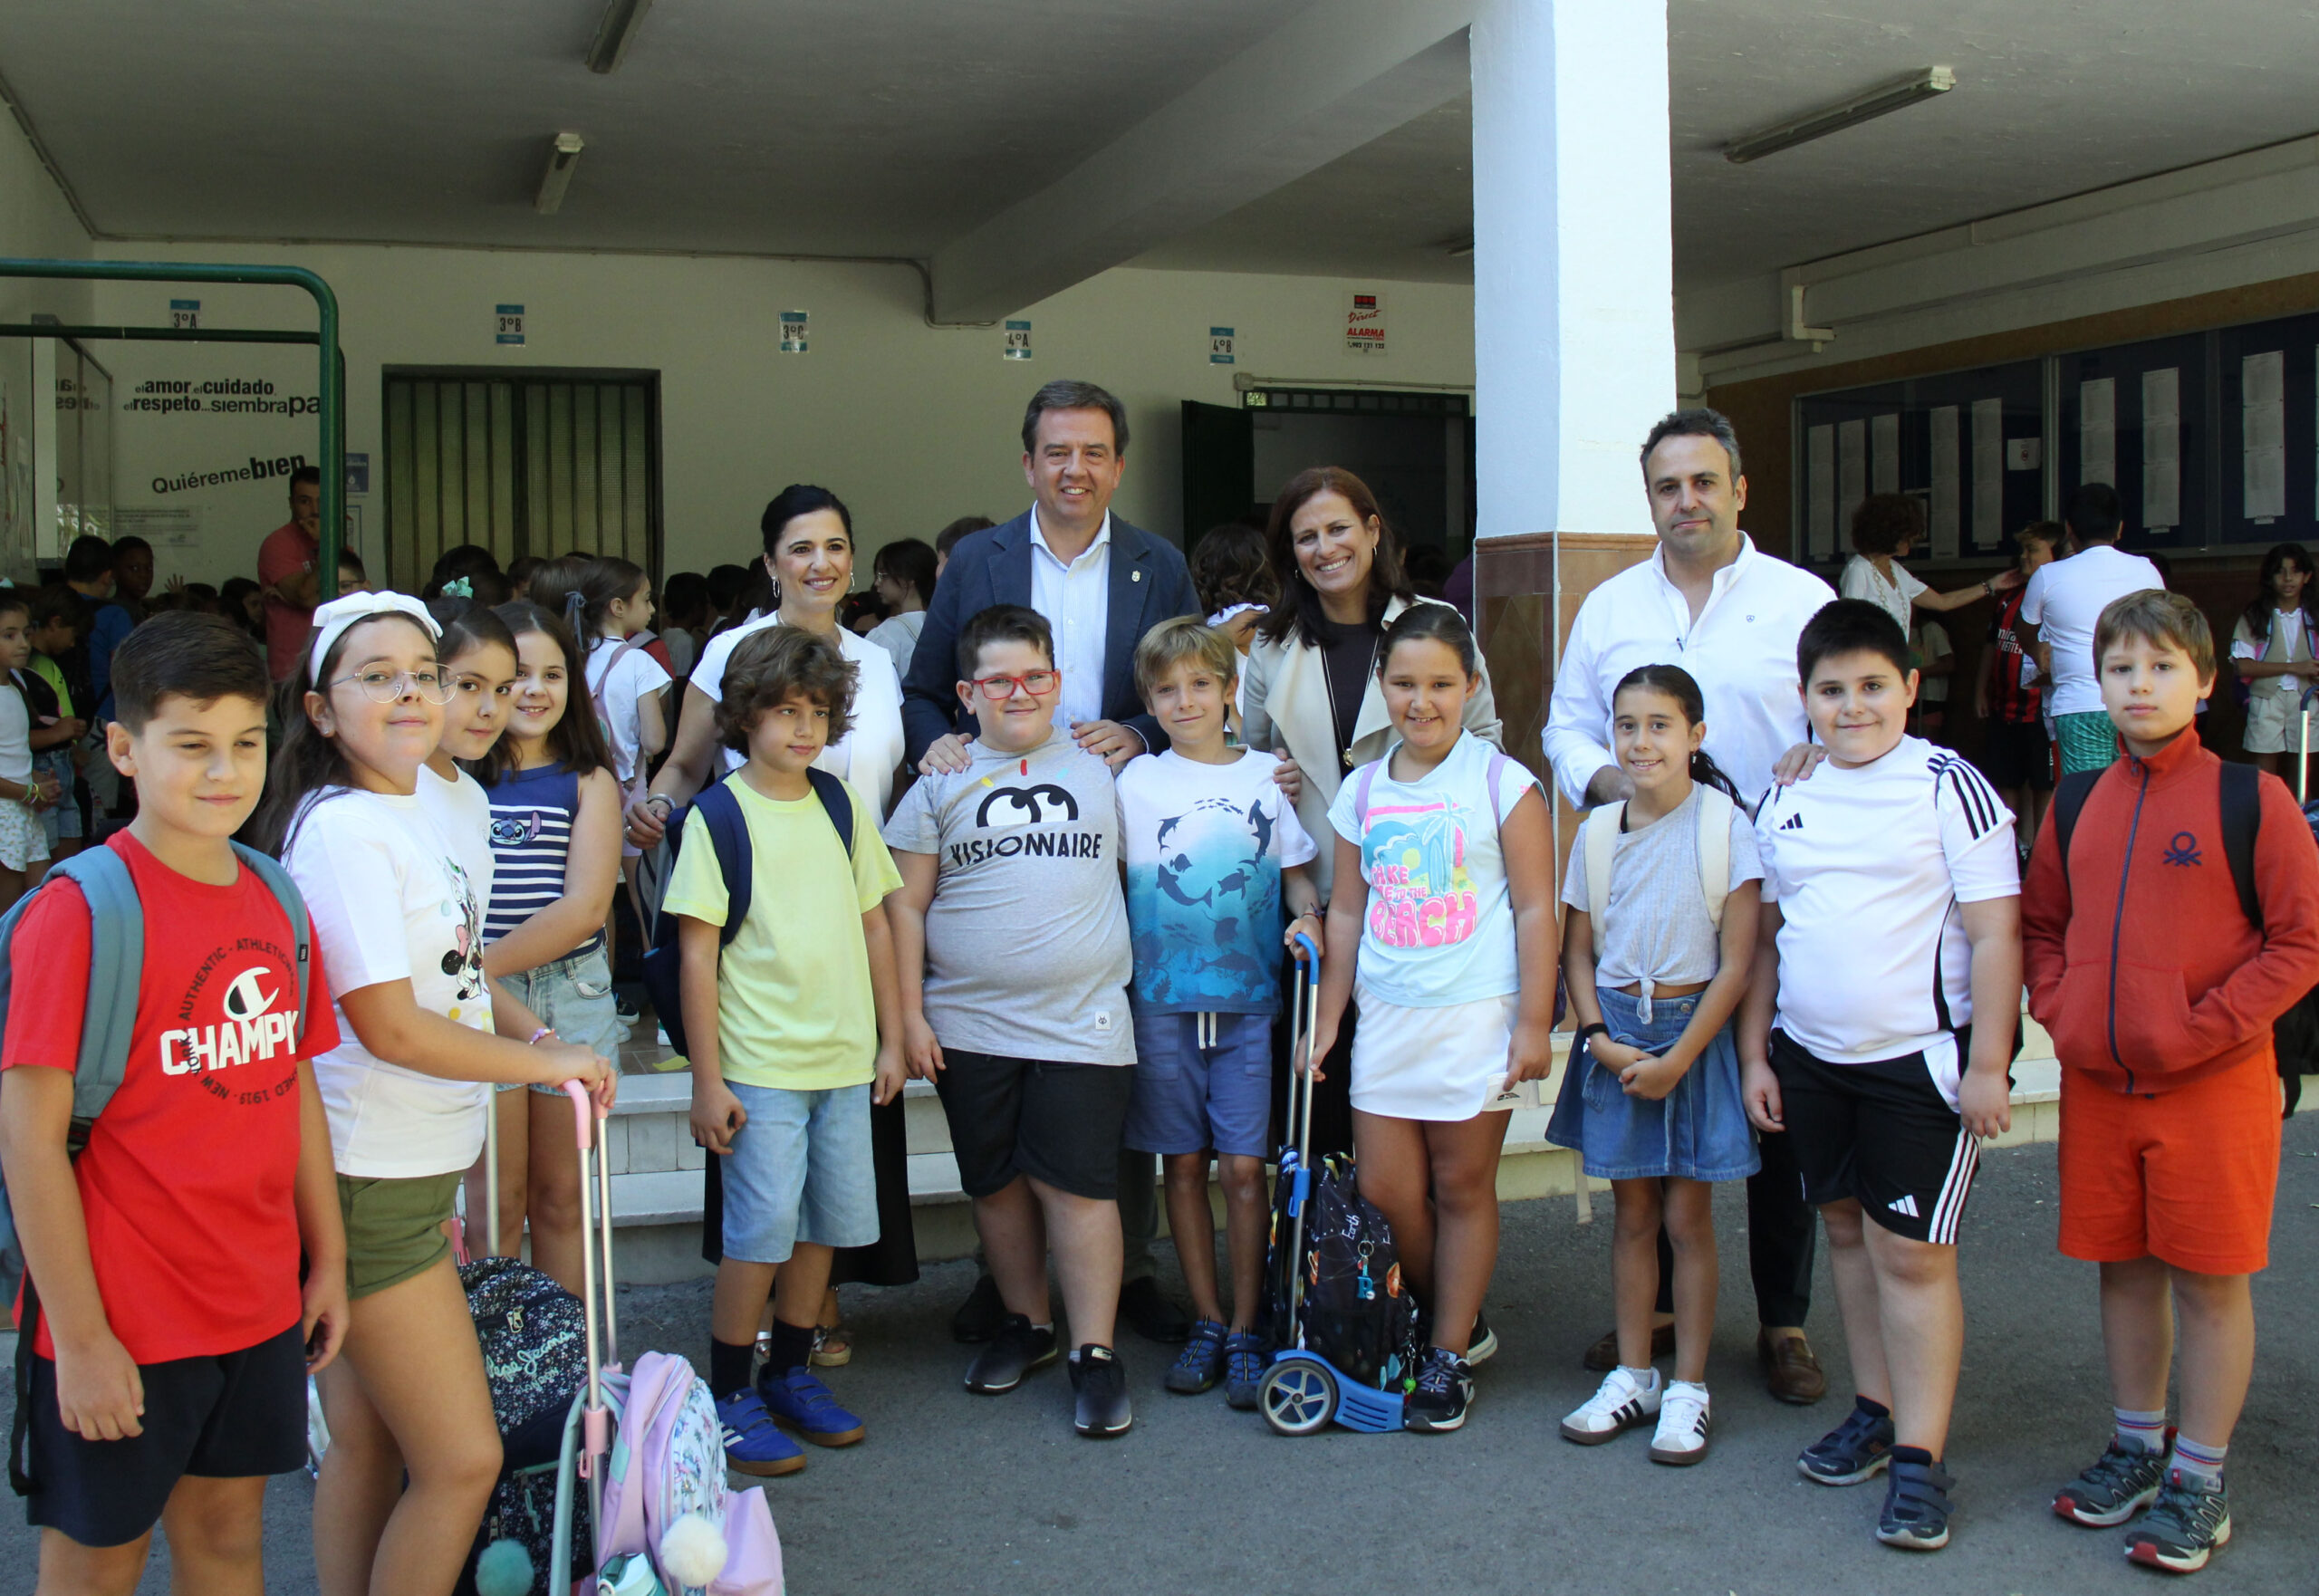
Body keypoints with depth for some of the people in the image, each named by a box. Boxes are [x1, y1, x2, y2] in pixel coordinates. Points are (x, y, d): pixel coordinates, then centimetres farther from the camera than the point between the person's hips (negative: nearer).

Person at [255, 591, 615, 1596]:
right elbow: (389, 1025, -22)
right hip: (369, 1181, -9)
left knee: (366, 1441, 17)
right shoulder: (341, 828, -18)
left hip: (411, 1171, 9)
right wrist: (545, 1062, -11)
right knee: (462, 1460, -4)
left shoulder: (416, 815, 10)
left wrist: (534, 1030, 4)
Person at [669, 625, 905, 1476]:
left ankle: (791, 1372, 28)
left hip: (844, 1060, 5)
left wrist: (890, 1039, 12)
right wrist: (707, 1079, -9)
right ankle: (729, 1396, 12)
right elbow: (697, 955, -7)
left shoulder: (844, 806, 8)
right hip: (759, 1065, -5)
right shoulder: (719, 816, -6)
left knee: (828, 1222, 11)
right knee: (760, 1229, -4)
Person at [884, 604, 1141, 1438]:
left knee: (1077, 1181, -5)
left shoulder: (1098, 767, 9)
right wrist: (909, 1013, 1)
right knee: (997, 1181, 11)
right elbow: (907, 905, 5)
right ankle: (1026, 1323, 29)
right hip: (969, 1024, 2)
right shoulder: (942, 784, 7)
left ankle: (1095, 1351, 3)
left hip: (1081, 1022, -1)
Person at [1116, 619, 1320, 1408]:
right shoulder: (1136, 781, 4)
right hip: (1161, 997, 1)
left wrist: (1308, 915, -6)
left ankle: (1245, 1332, 8)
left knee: (1243, 1166, -3)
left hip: (1248, 996, -1)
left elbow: (1296, 871, 11)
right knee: (1184, 1164, 7)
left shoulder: (1266, 775, 6)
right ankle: (1206, 1322, 18)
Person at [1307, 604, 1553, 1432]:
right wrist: (1326, 1022, 12)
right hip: (1385, 1016, 4)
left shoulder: (1501, 781, -4)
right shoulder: (1362, 791, 7)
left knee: (1461, 1186, 5)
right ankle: (1445, 1318, 28)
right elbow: (1348, 913, 13)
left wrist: (1534, 1022, -9)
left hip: (1476, 1014, -4)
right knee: (1383, 1191, 3)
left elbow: (1535, 907, -5)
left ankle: (1450, 1357, 18)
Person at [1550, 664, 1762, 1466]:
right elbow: (1577, 950, 7)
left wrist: (1677, 1059, -12)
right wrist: (1599, 1037, -7)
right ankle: (1632, 1376, 23)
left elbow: (1736, 962, -10)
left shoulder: (1725, 826, -9)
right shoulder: (1600, 832, 4)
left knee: (1687, 1216, 3)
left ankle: (1688, 1390, 14)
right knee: (1633, 1212, 11)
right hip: (1616, 1032, 4)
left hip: (1693, 1030, -3)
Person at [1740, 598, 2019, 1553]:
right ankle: (1876, 1411, 28)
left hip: (1919, 1059, -5)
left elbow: (1995, 934, -9)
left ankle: (1921, 1457, 3)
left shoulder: (1948, 788, -8)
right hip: (1809, 1055, 6)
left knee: (1912, 1252, -5)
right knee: (1847, 1231, 14)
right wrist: (1754, 1054, 11)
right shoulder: (1786, 802, 7)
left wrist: (1988, 1066, -12)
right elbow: (1765, 938, 14)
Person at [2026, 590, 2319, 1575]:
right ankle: (2136, 1446, 32)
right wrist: (2059, 1011, 1)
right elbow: (2042, 927, 17)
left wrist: (2204, 1026, -16)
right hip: (2097, 1084, 4)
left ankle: (2199, 1478, 18)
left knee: (2209, 1280, 4)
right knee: (2123, 1268, 15)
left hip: (2215, 1087, -4)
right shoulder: (2077, 807, 7)